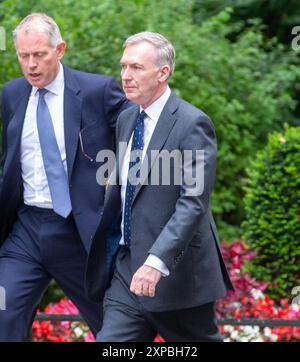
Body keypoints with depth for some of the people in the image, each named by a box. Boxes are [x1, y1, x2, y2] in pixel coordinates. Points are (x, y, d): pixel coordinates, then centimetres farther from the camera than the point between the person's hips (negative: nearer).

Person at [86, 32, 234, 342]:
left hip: (176, 272, -7)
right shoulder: (126, 120, 12)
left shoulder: (192, 124, -14)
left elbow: (193, 203, -22)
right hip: (127, 269, 7)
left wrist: (157, 261, -32)